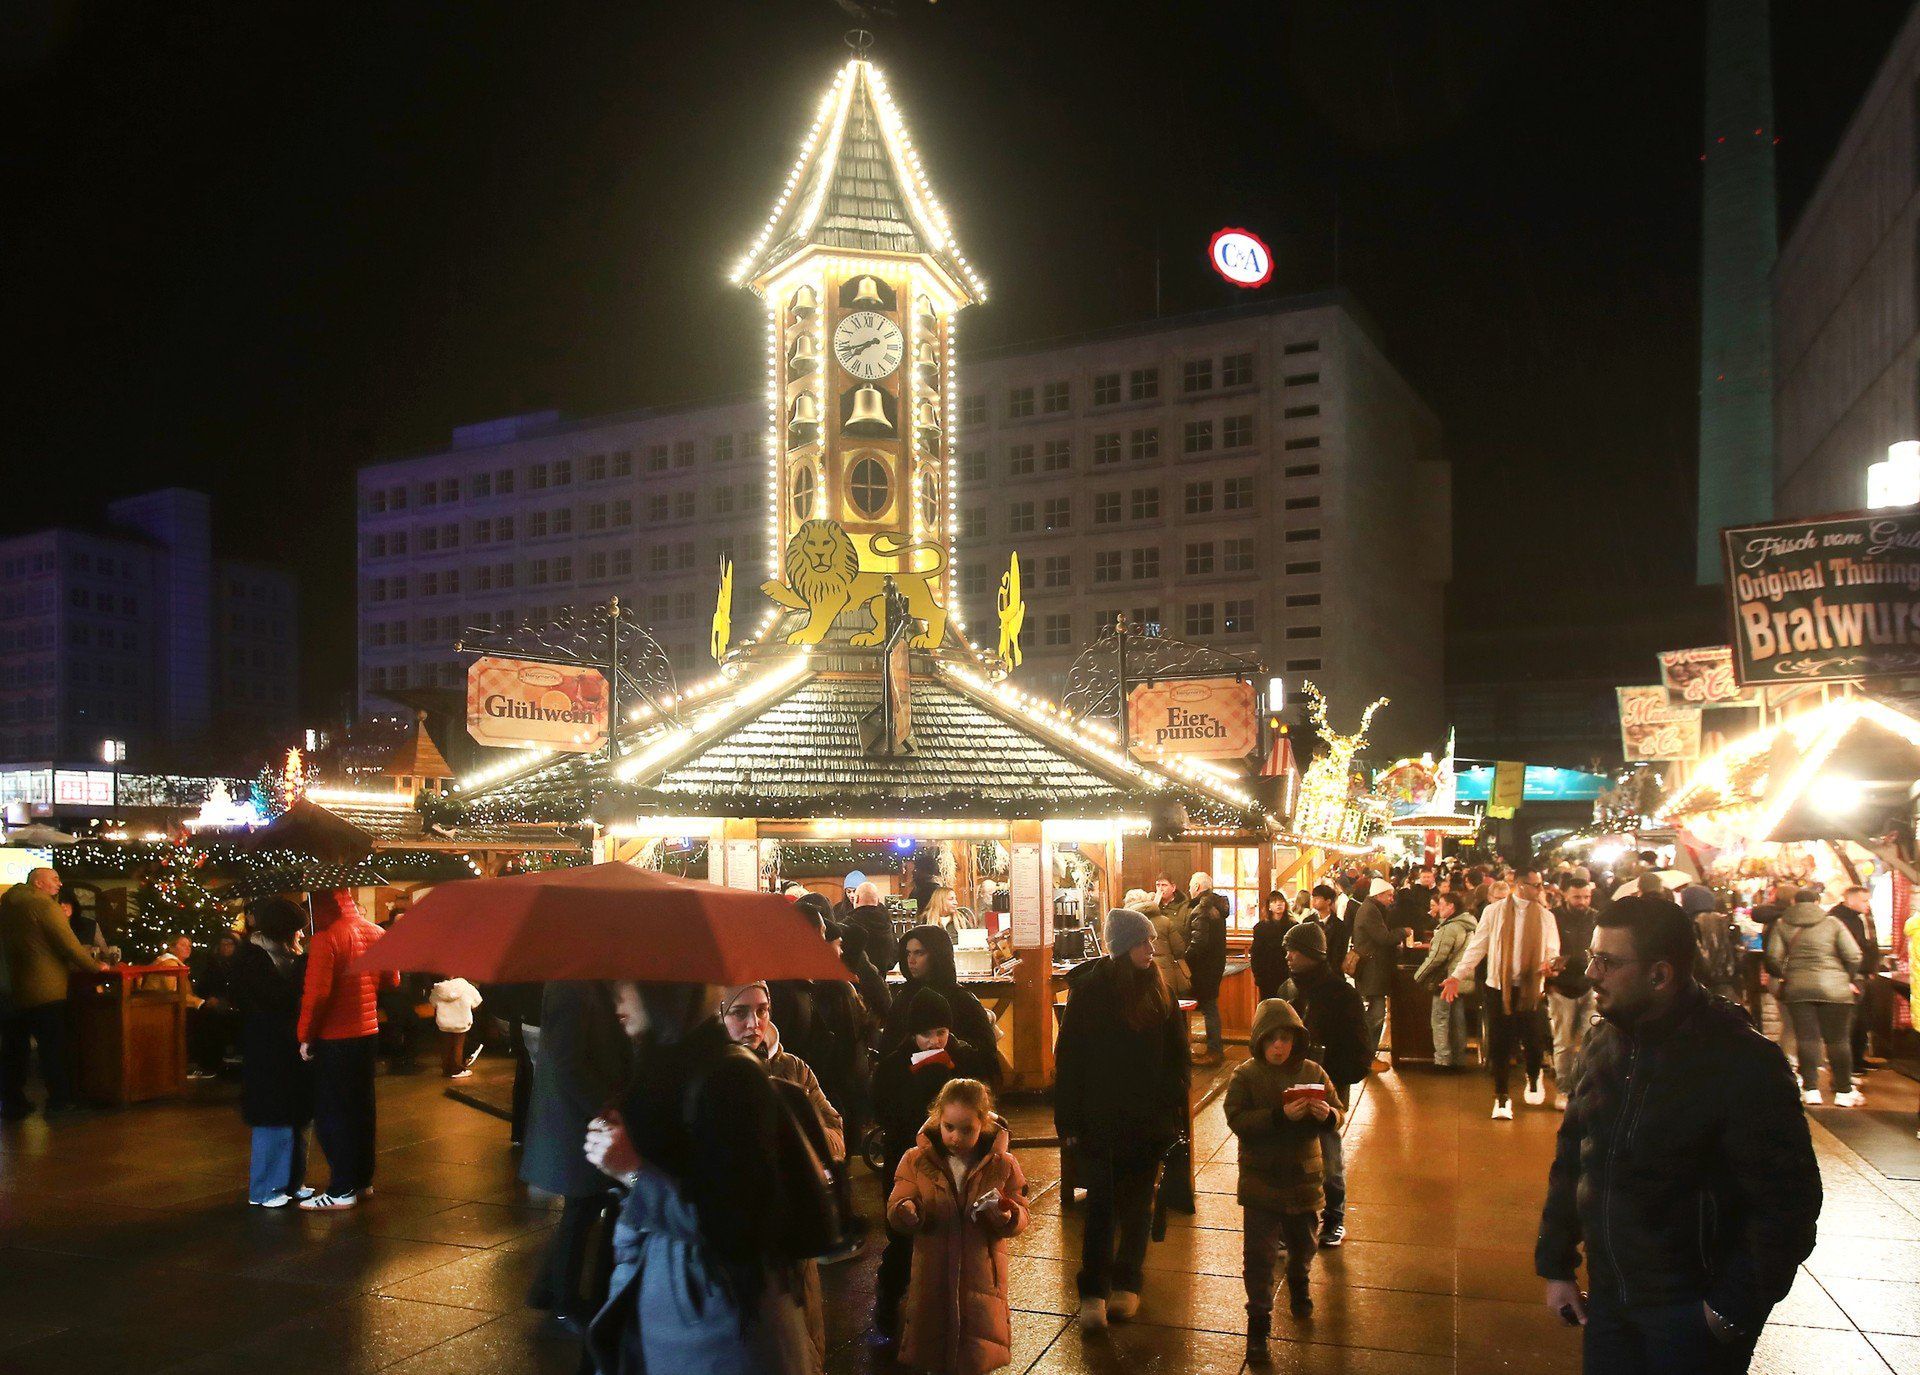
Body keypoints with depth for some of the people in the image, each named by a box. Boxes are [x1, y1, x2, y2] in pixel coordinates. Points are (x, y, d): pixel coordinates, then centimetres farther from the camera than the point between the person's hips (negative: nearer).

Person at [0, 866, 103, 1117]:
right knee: (54, 1048, 1)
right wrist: (95, 966, -1)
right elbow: (69, 944, -15)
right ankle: (60, 1100, 5)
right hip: (45, 991, -7)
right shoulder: (44, 906, -13)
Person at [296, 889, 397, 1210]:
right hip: (368, 1031, 7)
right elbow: (392, 980, 12)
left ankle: (342, 1190, 4)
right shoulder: (375, 934, 3)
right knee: (361, 1107, 17)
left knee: (332, 1113, 2)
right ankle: (362, 1178, 25)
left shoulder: (325, 939, -18)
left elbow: (317, 993, -21)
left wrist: (306, 1036, -11)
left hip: (334, 1038, -7)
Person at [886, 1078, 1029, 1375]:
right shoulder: (917, 1160, -1)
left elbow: (1020, 1219, 0)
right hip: (932, 1276, 1)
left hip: (982, 1273, -1)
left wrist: (1007, 1216, -24)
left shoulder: (1002, 1164, -2)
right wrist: (906, 1212, -27)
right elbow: (895, 1212, -3)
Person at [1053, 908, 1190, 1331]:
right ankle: (1092, 1292, 6)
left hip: (1148, 1120, 3)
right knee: (1101, 1204, -2)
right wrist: (1068, 1121, -10)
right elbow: (1068, 1059, -7)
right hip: (1099, 1119, -3)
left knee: (1136, 1203, 12)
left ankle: (1127, 1284, 25)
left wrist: (1175, 1112, 1)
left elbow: (1177, 1056, 7)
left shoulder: (1158, 991, 2)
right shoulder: (1088, 991, -8)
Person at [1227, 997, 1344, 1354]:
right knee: (1259, 1254, -3)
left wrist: (1326, 1115, -23)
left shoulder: (1313, 1072, -3)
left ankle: (1298, 1285, 53)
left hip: (1304, 1178, 3)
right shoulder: (1244, 1075, -11)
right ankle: (1258, 1322, 10)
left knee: (1303, 1245, 23)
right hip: (1260, 1181, -3)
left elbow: (1338, 1113, 1)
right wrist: (1280, 1115, -32)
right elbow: (1237, 1120, -21)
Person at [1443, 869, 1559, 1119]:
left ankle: (1533, 1078, 36)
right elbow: (1476, 947, 0)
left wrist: (1549, 962, -21)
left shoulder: (1545, 916, 7)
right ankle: (1502, 1098, 13)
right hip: (1499, 986, -1)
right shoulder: (1494, 911, 0)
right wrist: (1457, 976, -9)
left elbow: (1552, 950, 3)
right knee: (1500, 1044, 1)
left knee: (1532, 1040, 3)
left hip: (1531, 988, 1)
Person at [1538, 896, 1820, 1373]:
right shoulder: (1606, 1040, 1)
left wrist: (1735, 1310, -15)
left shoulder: (1743, 1062, -19)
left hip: (1694, 1314, -6)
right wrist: (1555, 1265, 9)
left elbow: (1788, 1200, -16)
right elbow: (1572, 1155, 10)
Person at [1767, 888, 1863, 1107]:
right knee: (1838, 1039, 5)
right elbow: (1853, 955, -5)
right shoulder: (1832, 923, 0)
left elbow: (1773, 955, -4)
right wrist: (1849, 978, 9)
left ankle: (1811, 1090, 2)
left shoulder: (1782, 924, 4)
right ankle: (1844, 1092, 9)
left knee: (1807, 1038, 4)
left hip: (1797, 988, 1)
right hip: (1834, 989, -1)